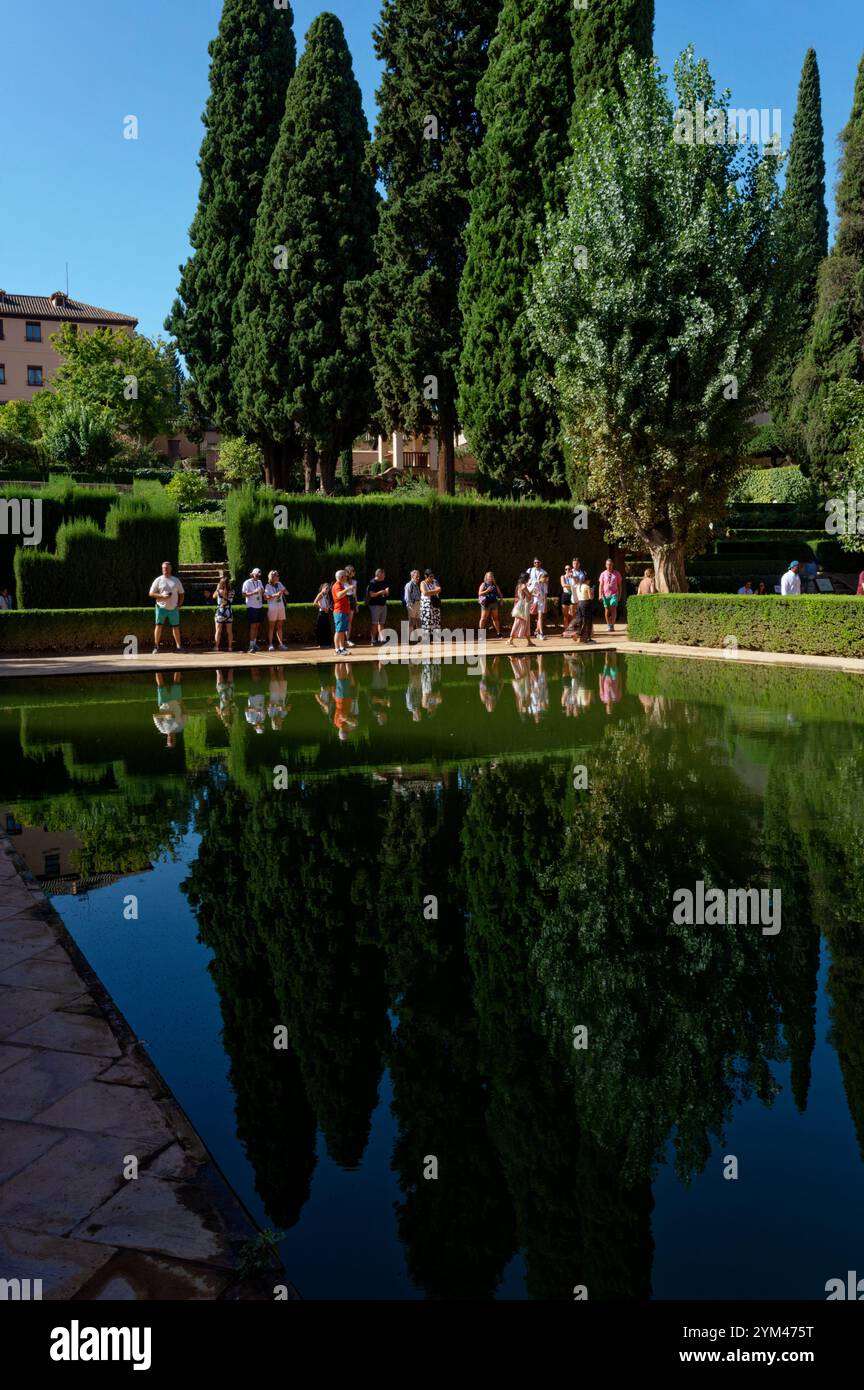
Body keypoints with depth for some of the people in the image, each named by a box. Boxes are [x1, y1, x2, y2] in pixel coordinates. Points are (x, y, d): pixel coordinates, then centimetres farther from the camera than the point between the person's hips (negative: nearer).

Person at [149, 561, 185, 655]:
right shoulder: (158, 580, 3)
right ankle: (156, 646, -3)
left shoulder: (176, 580, 12)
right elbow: (151, 593, 0)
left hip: (174, 608, 2)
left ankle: (179, 645, 13)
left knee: (176, 627, 6)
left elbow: (181, 594, 16)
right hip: (161, 607, -2)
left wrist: (180, 604, 0)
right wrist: (162, 595, -15)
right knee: (159, 625, -6)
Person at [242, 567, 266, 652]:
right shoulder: (247, 582, -6)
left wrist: (262, 592, -1)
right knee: (253, 626, -10)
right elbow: (244, 594, -12)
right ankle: (251, 645, -10)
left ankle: (254, 643, 18)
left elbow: (262, 592, 23)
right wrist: (253, 593, -26)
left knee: (257, 626, 9)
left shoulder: (259, 582, 15)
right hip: (251, 607, -7)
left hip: (259, 606, 7)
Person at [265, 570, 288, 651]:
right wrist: (275, 595, -26)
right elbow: (266, 597, -16)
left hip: (281, 607, 6)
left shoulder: (279, 584, 9)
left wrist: (284, 591, -9)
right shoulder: (268, 586, -7)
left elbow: (287, 593, 14)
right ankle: (270, 645, 0)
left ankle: (281, 644, 11)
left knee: (279, 626, 8)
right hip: (272, 608, -6)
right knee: (271, 626, -2)